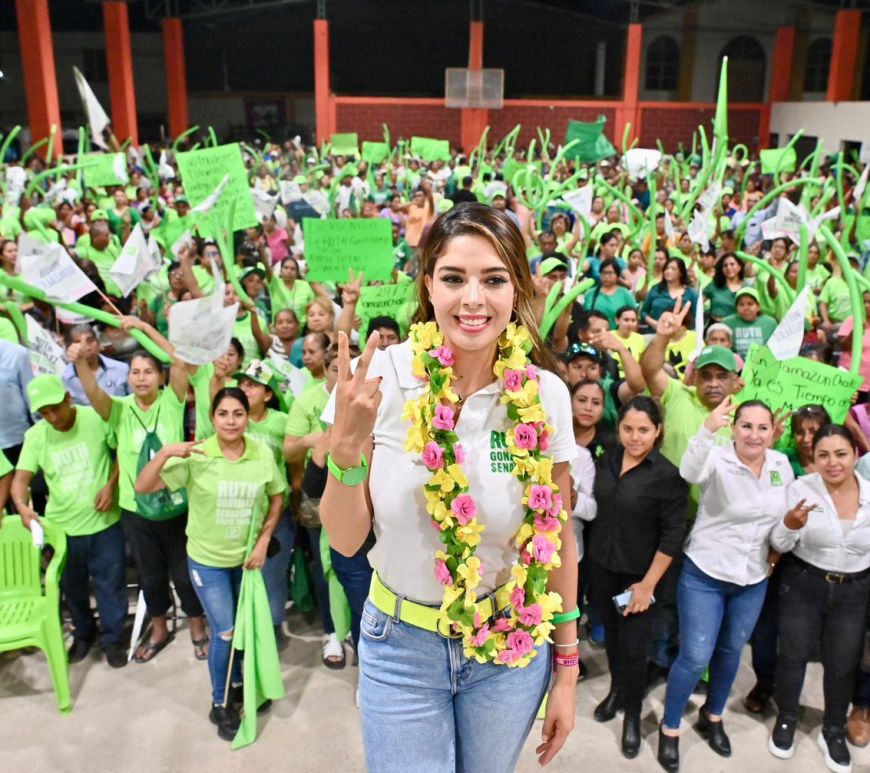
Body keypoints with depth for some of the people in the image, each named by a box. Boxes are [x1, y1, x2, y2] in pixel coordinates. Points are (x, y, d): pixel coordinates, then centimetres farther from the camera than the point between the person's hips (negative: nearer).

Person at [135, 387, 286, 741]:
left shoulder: (263, 454, -12)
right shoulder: (196, 456, -19)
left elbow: (277, 498, 2)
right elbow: (142, 487, -21)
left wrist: (263, 542, -5)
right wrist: (165, 452, -36)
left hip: (247, 556, 3)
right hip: (208, 560, -3)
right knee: (224, 632, 2)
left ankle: (237, 683, 44)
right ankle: (220, 703, 25)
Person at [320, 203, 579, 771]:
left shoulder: (545, 394, -12)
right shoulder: (382, 378, -15)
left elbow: (557, 539, -1)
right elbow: (345, 540, -10)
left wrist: (567, 668, 4)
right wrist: (346, 447, -27)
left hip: (513, 646, 1)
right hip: (401, 645, -1)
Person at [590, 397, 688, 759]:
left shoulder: (668, 476, -17)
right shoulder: (606, 461, -2)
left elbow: (672, 536, -16)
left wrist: (648, 584, -16)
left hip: (638, 574, -4)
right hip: (601, 565, 5)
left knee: (634, 646, 5)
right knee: (611, 632, 20)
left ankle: (633, 714, 26)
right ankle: (616, 689, 43)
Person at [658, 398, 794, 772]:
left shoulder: (782, 464, -2)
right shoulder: (718, 459, -19)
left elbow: (788, 513, 15)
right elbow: (690, 472, -44)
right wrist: (708, 429, -60)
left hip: (754, 580, 5)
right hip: (705, 575, -5)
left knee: (730, 652, 20)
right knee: (695, 657, -3)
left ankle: (712, 716, 42)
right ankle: (669, 728, 18)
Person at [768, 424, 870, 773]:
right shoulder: (800, 488, -15)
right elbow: (780, 545, -13)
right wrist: (789, 525, -33)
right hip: (803, 585, -2)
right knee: (794, 654, 13)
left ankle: (833, 732, 38)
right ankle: (786, 720, 37)